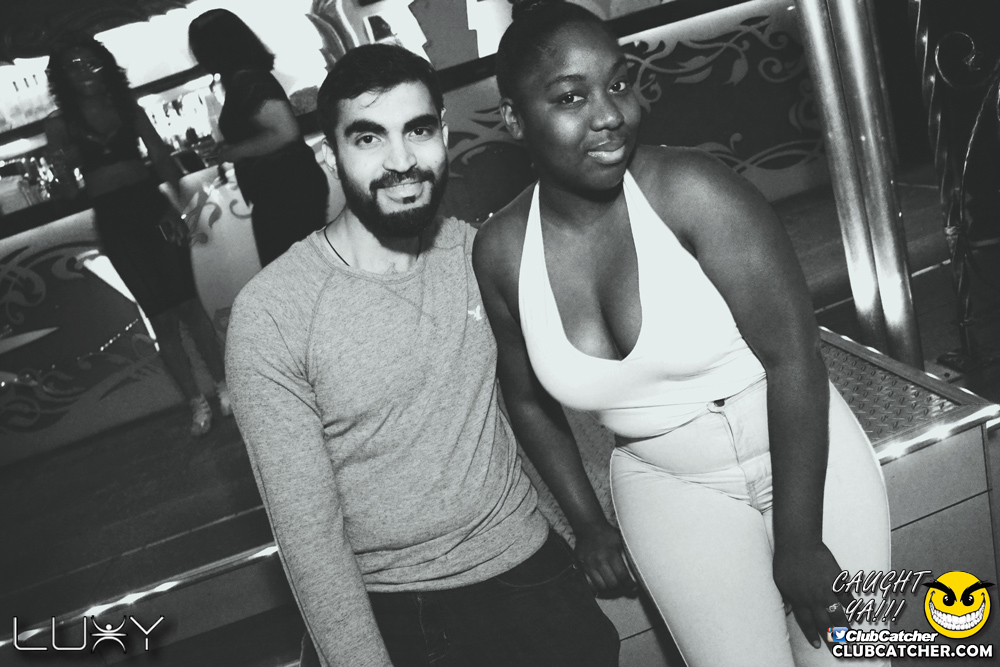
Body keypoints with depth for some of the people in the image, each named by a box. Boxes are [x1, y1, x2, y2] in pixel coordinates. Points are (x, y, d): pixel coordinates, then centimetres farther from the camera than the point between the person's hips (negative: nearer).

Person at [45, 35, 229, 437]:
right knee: (161, 317, 4)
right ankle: (195, 402, 13)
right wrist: (63, 165, -16)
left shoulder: (128, 107, 6)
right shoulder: (60, 124, 2)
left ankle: (223, 384, 14)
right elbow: (69, 192, 3)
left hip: (152, 208, 1)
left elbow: (161, 157, 1)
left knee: (188, 304, 2)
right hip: (113, 221, 0)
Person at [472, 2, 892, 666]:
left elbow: (793, 355, -20)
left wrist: (798, 540, -16)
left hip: (805, 457, -2)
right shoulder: (501, 252, -11)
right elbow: (529, 399, 5)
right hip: (665, 486, 2)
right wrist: (590, 524, 11)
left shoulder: (692, 189, -23)